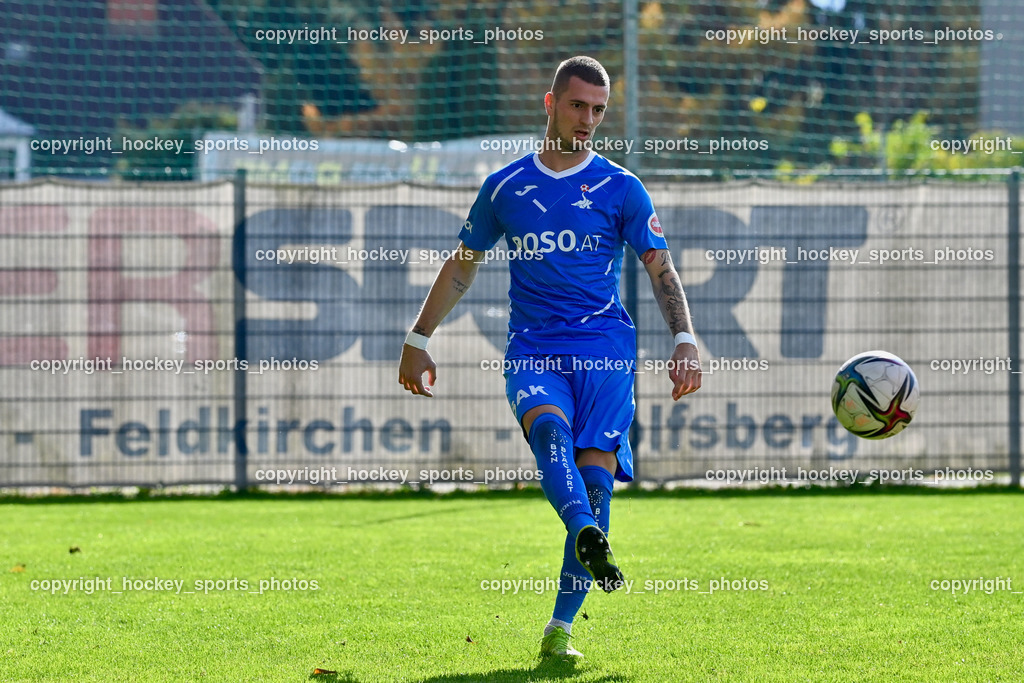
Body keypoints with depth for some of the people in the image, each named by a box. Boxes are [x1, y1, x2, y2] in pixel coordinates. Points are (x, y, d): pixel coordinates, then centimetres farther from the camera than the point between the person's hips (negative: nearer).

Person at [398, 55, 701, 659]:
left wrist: (686, 341, -9)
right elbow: (462, 267, 21)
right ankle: (587, 538, -56)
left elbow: (662, 269, 6)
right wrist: (419, 341, 20)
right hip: (532, 348, 1)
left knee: (595, 473, -14)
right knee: (548, 428, -32)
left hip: (605, 346, -1)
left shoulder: (620, 188, 7)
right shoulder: (506, 187, 12)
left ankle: (561, 629, -8)